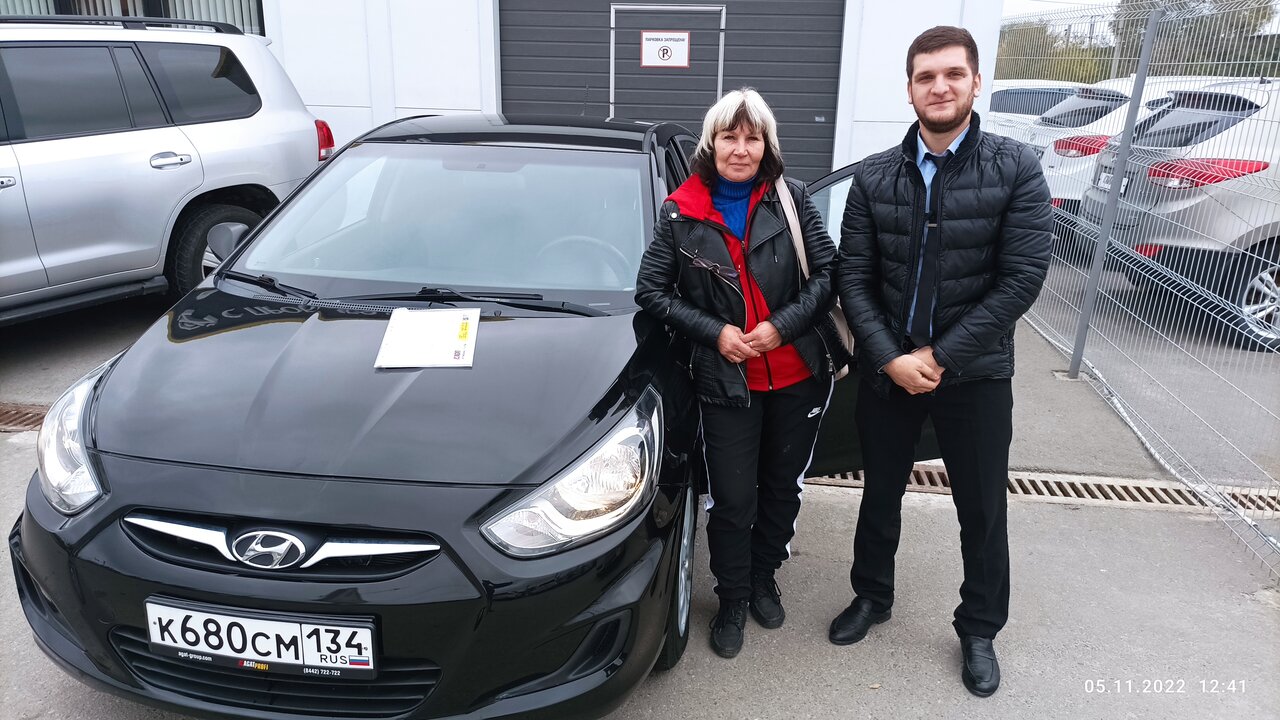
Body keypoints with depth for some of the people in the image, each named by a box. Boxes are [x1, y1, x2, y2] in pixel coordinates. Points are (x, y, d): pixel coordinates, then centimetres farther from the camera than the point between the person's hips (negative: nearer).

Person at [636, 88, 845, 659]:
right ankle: (732, 602, 28)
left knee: (783, 487, 18)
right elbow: (651, 290, -1)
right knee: (732, 501, 4)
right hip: (727, 383, -2)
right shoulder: (680, 214, -4)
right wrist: (714, 331, -11)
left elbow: (828, 272, -3)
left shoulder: (791, 199, -2)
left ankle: (763, 579, 43)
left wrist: (783, 325, -16)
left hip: (797, 376, 2)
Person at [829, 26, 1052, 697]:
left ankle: (979, 630, 35)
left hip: (975, 374, -1)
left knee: (982, 513, 12)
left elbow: (1021, 279, -13)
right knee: (880, 495, 18)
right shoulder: (874, 177, -2)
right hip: (886, 372, 2)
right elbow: (853, 278, -3)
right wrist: (889, 358, -14)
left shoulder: (1016, 169, -8)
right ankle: (872, 596, 42)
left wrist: (940, 355, -17)